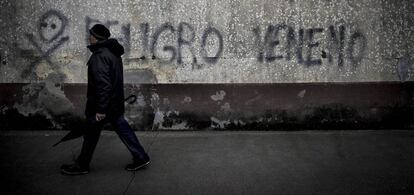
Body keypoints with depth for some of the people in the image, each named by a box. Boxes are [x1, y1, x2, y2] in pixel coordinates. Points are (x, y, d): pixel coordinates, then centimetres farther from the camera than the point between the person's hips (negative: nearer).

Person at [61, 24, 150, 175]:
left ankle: (82, 165, 21)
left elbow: (103, 84, -28)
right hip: (115, 103, 9)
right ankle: (140, 157, 16)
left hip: (103, 105, -9)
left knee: (91, 134, 6)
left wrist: (100, 109, -24)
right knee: (122, 128, 14)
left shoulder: (99, 56, -22)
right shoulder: (113, 52, 10)